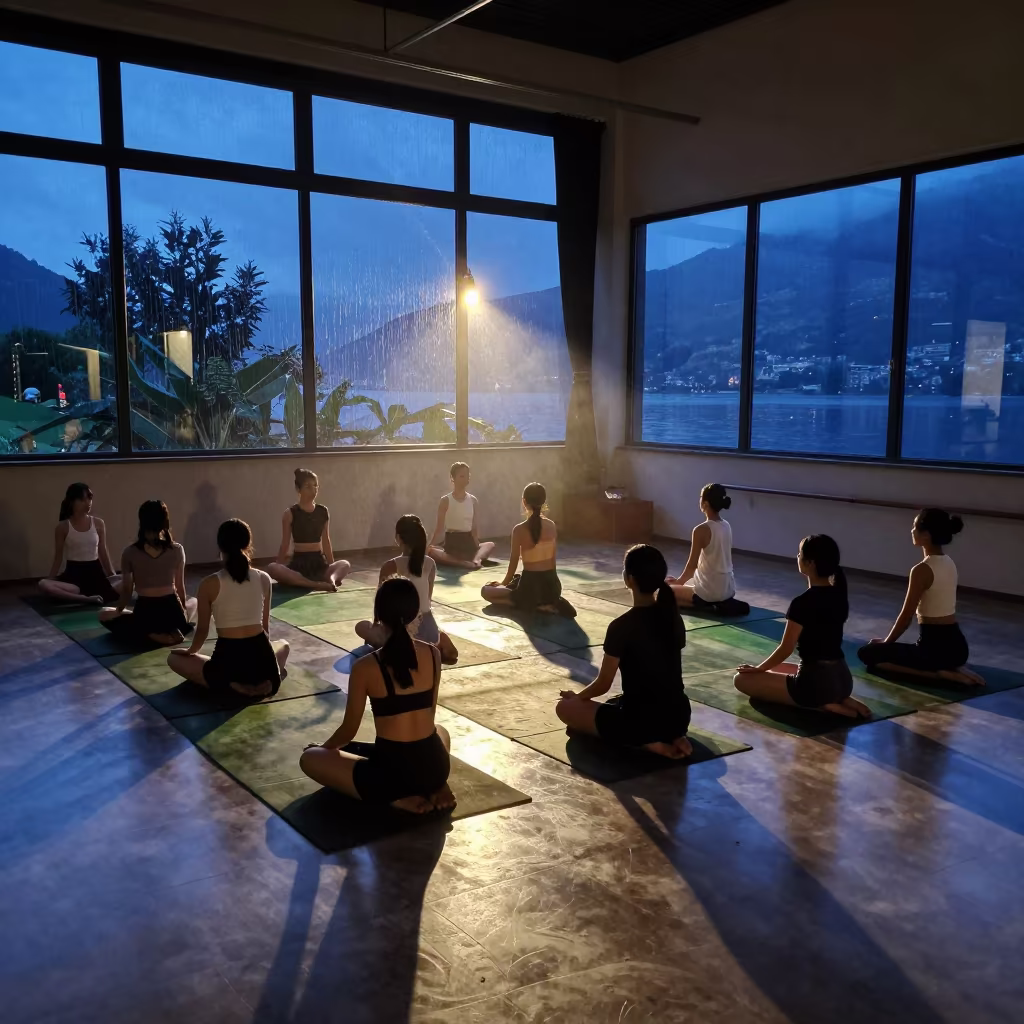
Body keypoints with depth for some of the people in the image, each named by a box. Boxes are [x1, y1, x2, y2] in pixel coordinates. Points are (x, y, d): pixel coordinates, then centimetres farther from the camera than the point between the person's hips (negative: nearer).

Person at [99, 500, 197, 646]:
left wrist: (119, 611, 23)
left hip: (144, 613, -3)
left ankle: (151, 635, 3)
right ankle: (173, 631, 8)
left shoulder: (130, 553, -4)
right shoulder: (177, 550, -2)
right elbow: (180, 588, 7)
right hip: (172, 612, 3)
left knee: (104, 615, 27)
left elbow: (126, 591, 2)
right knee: (193, 601, 39)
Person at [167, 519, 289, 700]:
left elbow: (202, 630, 4)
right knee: (282, 645, 40)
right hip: (261, 657, 3)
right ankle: (264, 684, 7)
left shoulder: (209, 584, -5)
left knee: (174, 658, 25)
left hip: (227, 662, -3)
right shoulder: (264, 579, 3)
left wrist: (190, 651, 27)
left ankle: (232, 686, 3)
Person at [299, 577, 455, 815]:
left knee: (309, 758, 17)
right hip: (435, 767, 5)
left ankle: (396, 798, 1)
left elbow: (349, 730, 0)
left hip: (390, 773, -5)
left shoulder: (365, 667, -12)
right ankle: (437, 787, 8)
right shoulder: (433, 654, 0)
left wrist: (325, 747, 24)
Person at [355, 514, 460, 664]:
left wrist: (376, 624, 16)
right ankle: (435, 650, 5)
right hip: (428, 631, 5)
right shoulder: (430, 564, 1)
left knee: (362, 626, 24)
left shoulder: (390, 567, -11)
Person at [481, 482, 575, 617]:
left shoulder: (519, 529, -12)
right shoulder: (552, 526, 1)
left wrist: (504, 583, 11)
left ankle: (535, 606, -4)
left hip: (530, 584, -6)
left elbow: (514, 562, -5)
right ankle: (552, 603, 6)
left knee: (486, 591, 11)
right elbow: (553, 559, 8)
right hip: (552, 585, 6)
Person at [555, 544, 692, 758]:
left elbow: (603, 684, -9)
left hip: (642, 720, -7)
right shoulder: (673, 617, 1)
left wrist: (578, 696, 14)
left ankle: (644, 741, -4)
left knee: (564, 707, 12)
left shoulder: (622, 627, -18)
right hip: (679, 716, 7)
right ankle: (671, 737, 9)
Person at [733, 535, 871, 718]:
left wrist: (759, 668, 2)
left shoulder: (802, 603, -20)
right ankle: (840, 700, 10)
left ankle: (819, 704, -6)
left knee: (741, 679, 5)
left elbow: (786, 649, -11)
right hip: (843, 679, 8)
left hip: (815, 682, -8)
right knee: (777, 668, 33)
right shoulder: (839, 596, 4)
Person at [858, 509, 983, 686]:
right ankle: (954, 668, 11)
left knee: (867, 653, 4)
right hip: (957, 645, 9)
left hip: (935, 647, -9)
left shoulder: (922, 570, -18)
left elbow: (906, 616, -12)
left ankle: (936, 673, -7)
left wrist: (886, 642, 5)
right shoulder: (948, 563, 9)